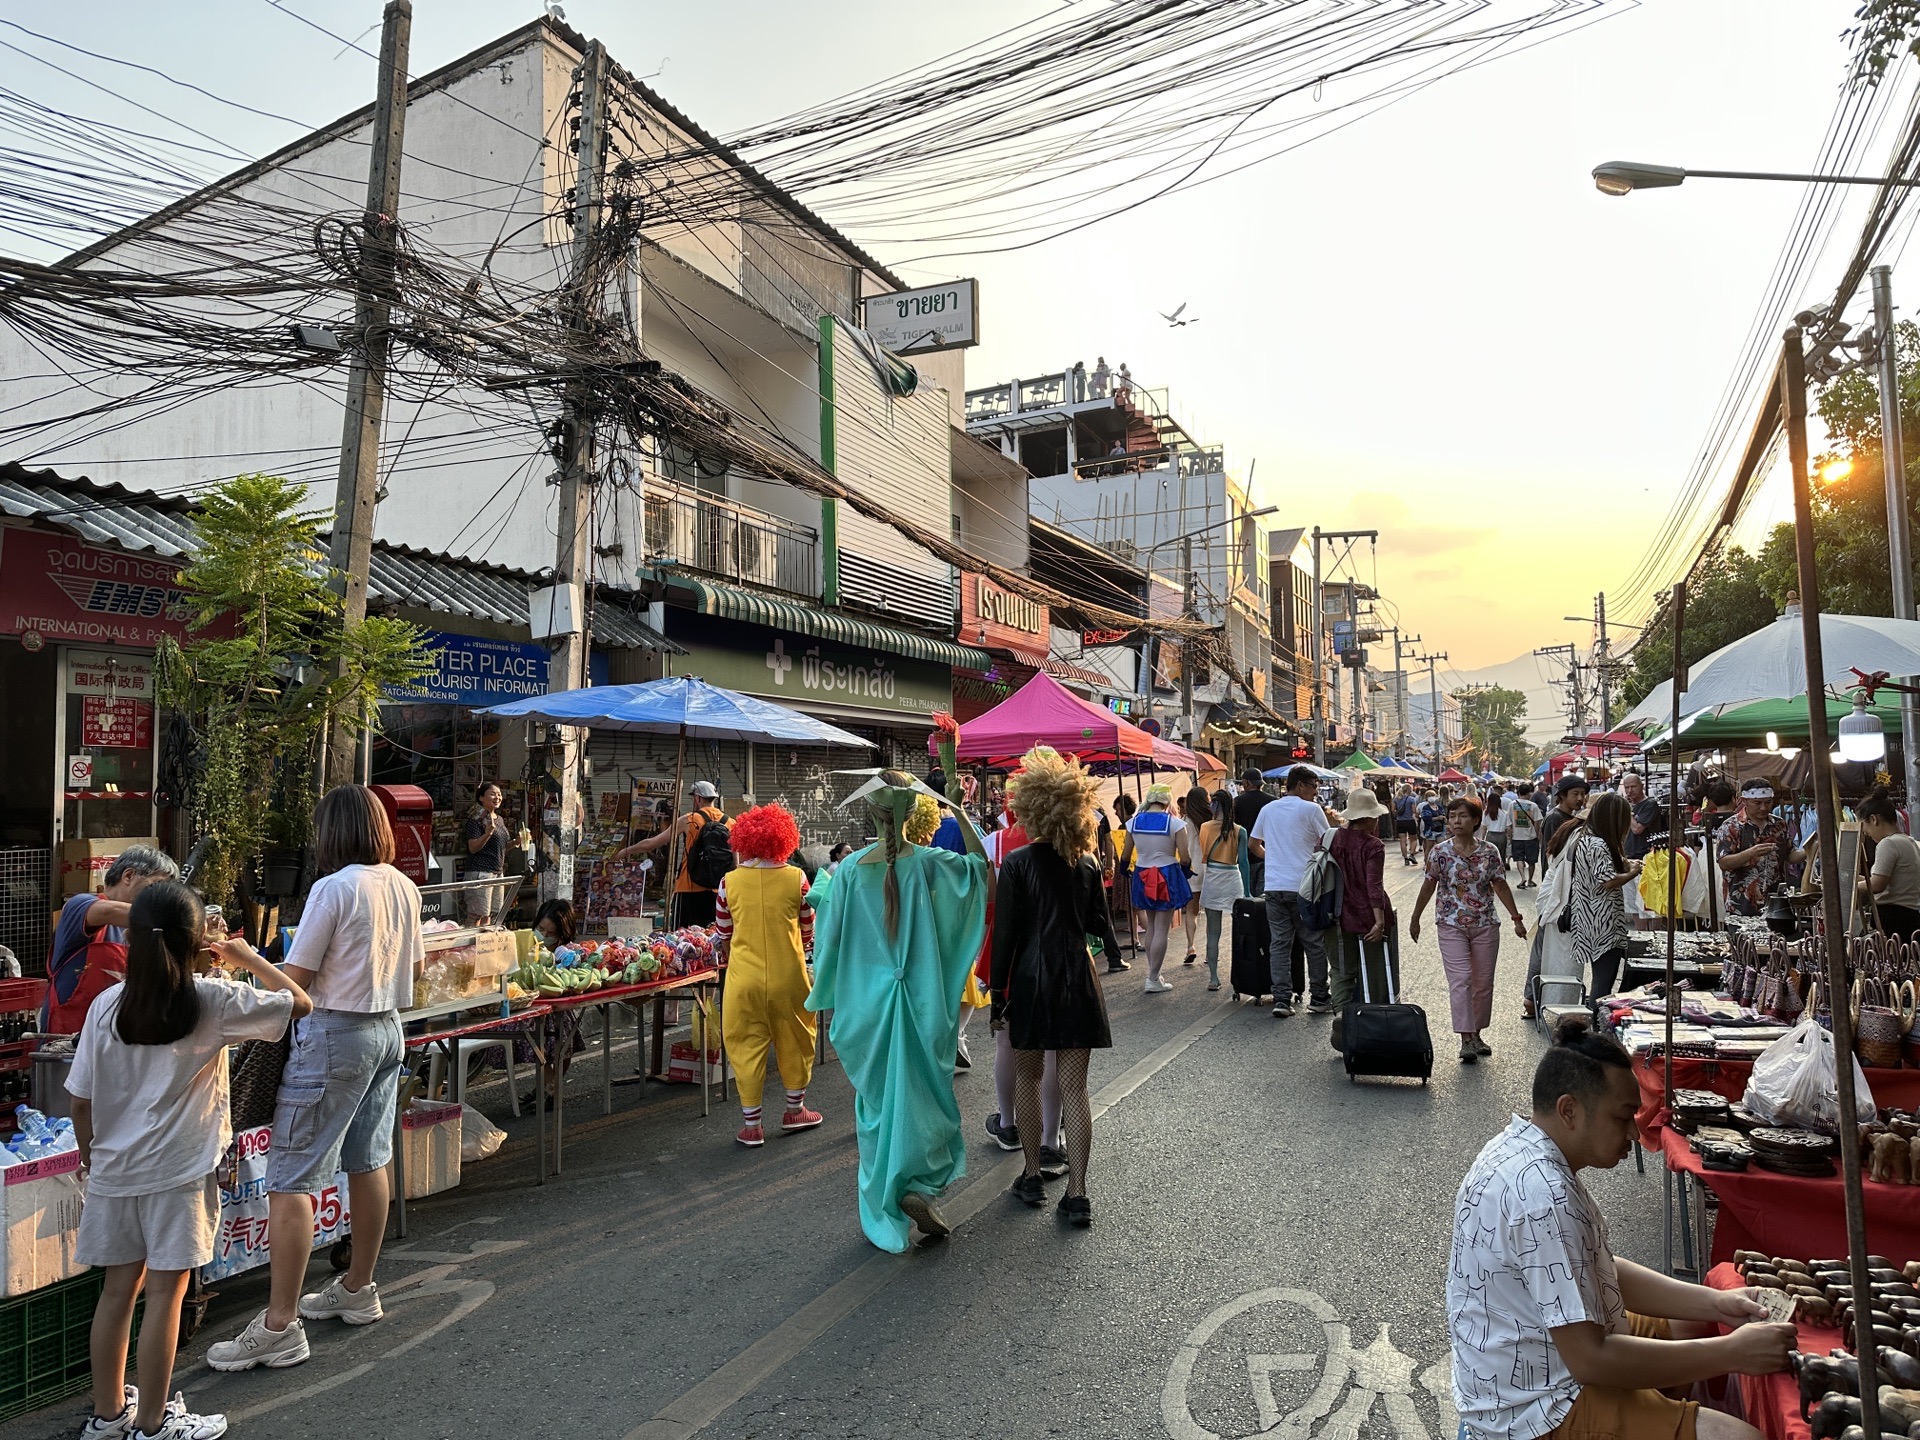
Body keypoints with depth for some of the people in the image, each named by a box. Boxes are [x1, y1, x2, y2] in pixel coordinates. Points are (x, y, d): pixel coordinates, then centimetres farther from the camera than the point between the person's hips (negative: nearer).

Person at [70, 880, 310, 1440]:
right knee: (165, 1292, 5)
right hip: (179, 1169, -4)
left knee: (119, 1287, 17)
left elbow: (81, 1101, 2)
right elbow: (299, 1003, -4)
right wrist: (247, 958, 5)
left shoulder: (106, 1005, -3)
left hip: (114, 1167, 5)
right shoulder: (214, 1000, -13)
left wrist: (92, 1160, 17)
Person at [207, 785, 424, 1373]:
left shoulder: (334, 888, -16)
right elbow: (416, 969, 16)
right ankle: (358, 1289, 32)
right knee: (368, 1163, 18)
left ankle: (279, 1327, 1)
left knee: (291, 1178, -2)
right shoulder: (405, 887, 6)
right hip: (389, 1029, 9)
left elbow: (295, 980, -15)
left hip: (336, 1034, -8)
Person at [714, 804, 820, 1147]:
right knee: (793, 1041, 18)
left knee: (747, 1046, 10)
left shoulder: (729, 882, -6)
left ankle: (751, 1125, 17)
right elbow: (808, 930, 4)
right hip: (788, 977, 0)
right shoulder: (795, 879, -8)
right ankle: (794, 1111, 33)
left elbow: (724, 934, 5)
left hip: (744, 979, 0)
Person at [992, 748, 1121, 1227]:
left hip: (1030, 979, -2)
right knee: (1074, 1087, 4)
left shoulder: (1018, 863, -9)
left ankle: (1033, 1175, 25)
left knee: (1029, 1077, 16)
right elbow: (1100, 925, 11)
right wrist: (1115, 953, 34)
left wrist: (998, 997, -3)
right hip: (1077, 978, 2)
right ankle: (1076, 1194, 4)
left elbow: (1004, 934, -9)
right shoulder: (1087, 864, 1)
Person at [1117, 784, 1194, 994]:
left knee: (1151, 927, 18)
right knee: (1162, 930, 1)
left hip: (1142, 877, 4)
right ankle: (1152, 980, 2)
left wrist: (1122, 874, 24)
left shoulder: (1133, 822, 0)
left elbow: (1125, 856, 7)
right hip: (1168, 877, -4)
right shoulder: (1175, 823, -11)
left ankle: (1153, 974, 22)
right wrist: (1185, 874, 8)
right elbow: (1185, 858, -11)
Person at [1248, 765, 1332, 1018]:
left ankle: (1281, 999, 2)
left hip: (1274, 886, 4)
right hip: (1303, 886, -4)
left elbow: (1253, 843, 20)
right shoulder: (1311, 809, -6)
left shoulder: (1268, 809, 11)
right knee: (1314, 943, 7)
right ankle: (1319, 999, 14)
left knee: (1279, 943, 6)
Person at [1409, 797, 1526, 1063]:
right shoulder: (1440, 852, -5)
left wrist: (1516, 918, 5)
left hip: (1486, 924, 3)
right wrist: (1415, 919, 9)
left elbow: (1500, 886, 7)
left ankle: (1477, 1034, 24)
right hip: (1451, 924, -2)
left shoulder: (1489, 852, 0)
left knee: (1483, 982, 9)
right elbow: (1428, 887, 3)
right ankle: (1466, 1039, -10)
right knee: (1460, 980, -11)